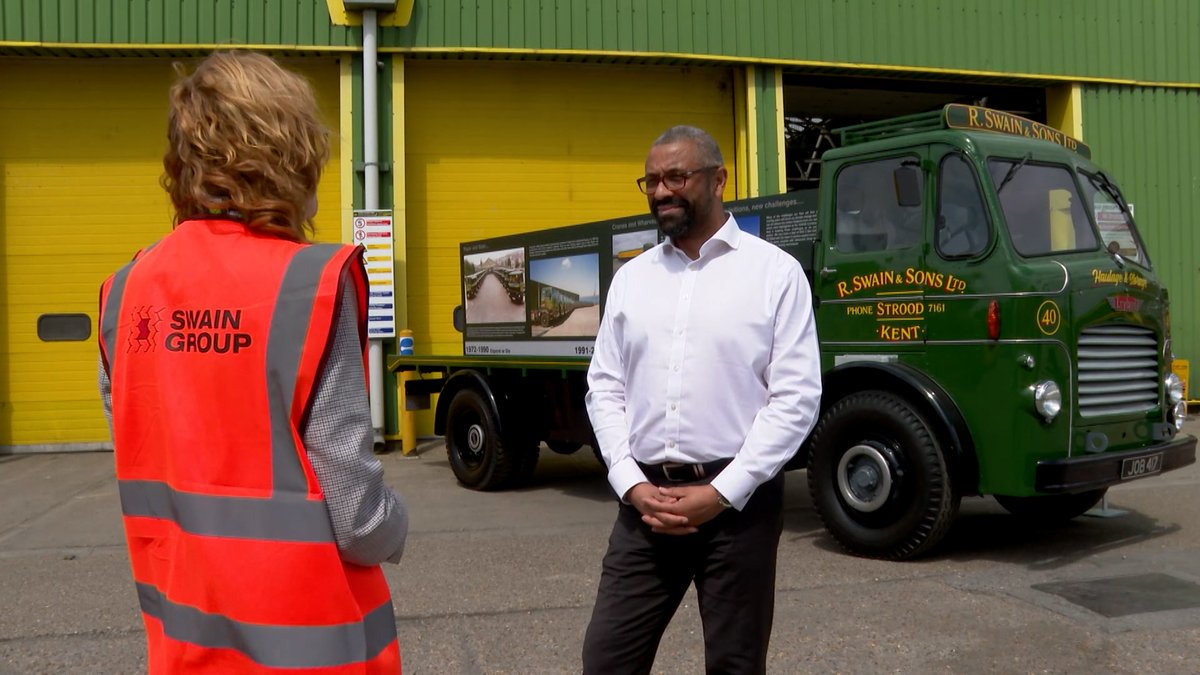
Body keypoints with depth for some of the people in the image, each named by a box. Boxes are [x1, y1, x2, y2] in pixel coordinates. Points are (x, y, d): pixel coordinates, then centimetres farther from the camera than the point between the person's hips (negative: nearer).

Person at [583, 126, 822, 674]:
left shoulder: (774, 271, -2)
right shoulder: (631, 278, 11)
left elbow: (796, 398, -7)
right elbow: (605, 388, 10)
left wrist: (721, 493, -12)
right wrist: (632, 485, -4)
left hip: (738, 501, -3)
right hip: (645, 500, 3)